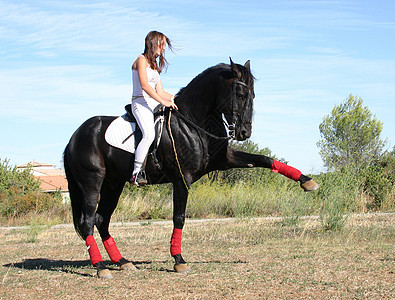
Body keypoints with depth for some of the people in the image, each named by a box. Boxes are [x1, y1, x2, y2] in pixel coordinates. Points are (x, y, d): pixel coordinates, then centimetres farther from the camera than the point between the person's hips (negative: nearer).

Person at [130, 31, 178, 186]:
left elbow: (160, 92, 21)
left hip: (153, 104, 10)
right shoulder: (141, 60, -2)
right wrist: (163, 101, -22)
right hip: (141, 103, -9)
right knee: (149, 133, -32)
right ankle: (136, 173, -30)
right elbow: (144, 86, -17)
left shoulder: (154, 65, 24)